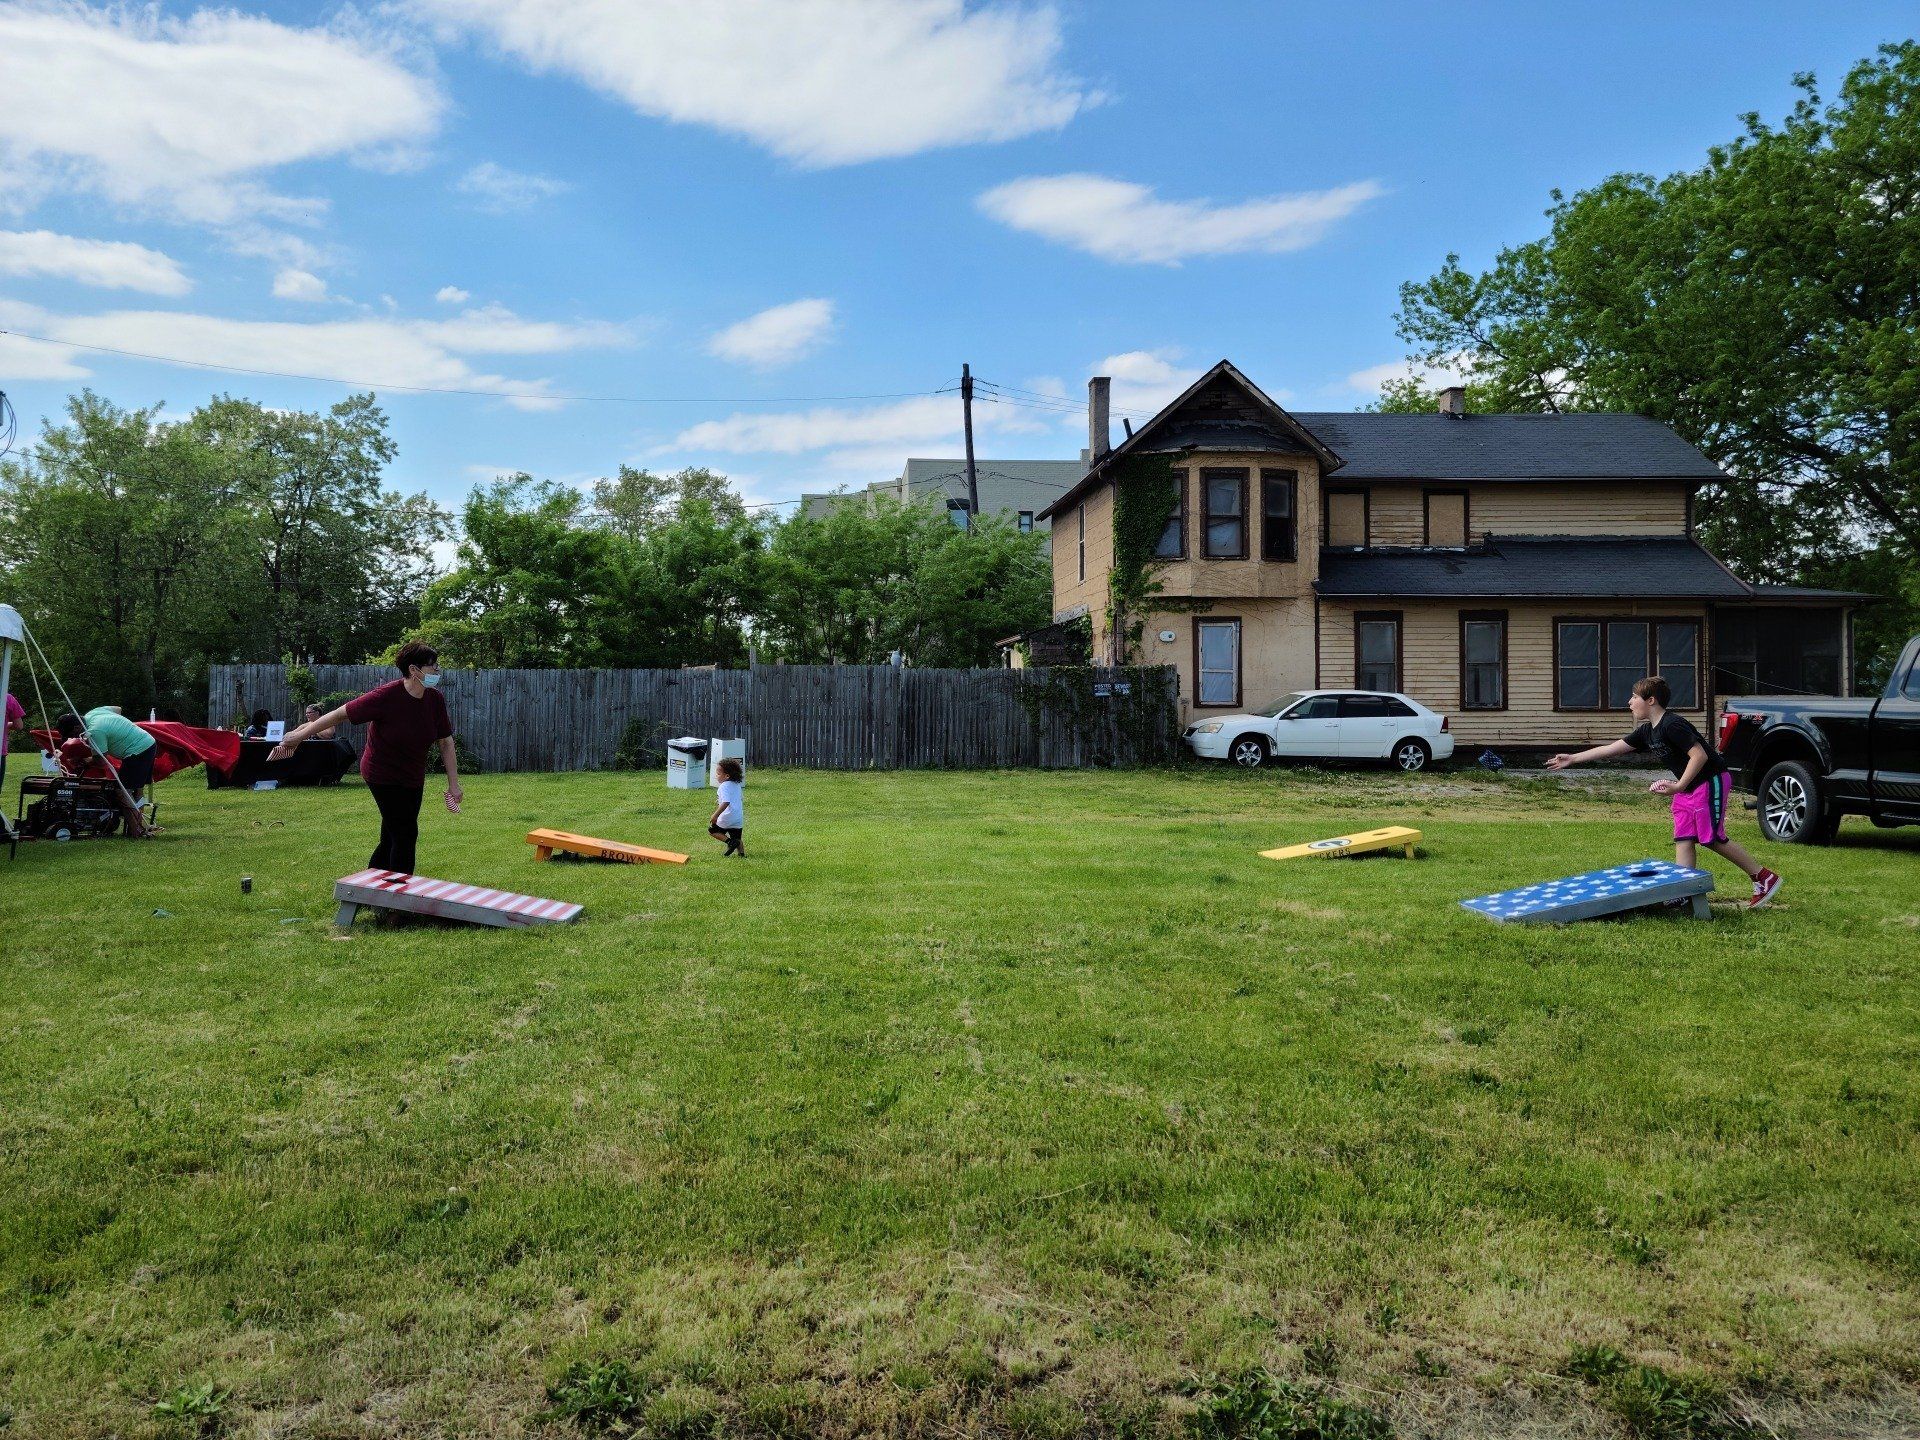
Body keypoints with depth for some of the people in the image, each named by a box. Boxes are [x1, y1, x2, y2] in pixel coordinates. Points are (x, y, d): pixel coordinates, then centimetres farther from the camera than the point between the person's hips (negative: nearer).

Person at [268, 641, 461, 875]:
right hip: (383, 775, -6)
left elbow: (445, 741, 3)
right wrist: (301, 734, -8)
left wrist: (453, 783, 2)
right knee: (405, 837, -9)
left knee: (391, 840, 14)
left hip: (413, 778, 6)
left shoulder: (436, 699, -5)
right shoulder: (386, 695, -22)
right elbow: (342, 713, -14)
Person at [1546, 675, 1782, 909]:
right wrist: (1572, 759, 13)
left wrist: (1678, 786, -28)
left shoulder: (1672, 725, -21)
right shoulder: (1647, 731, 8)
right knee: (1683, 840, 2)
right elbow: (1612, 748, 13)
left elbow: (1699, 755, -25)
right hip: (1688, 787, 9)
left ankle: (1764, 877, 6)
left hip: (1710, 781, -9)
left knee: (1712, 838, -7)